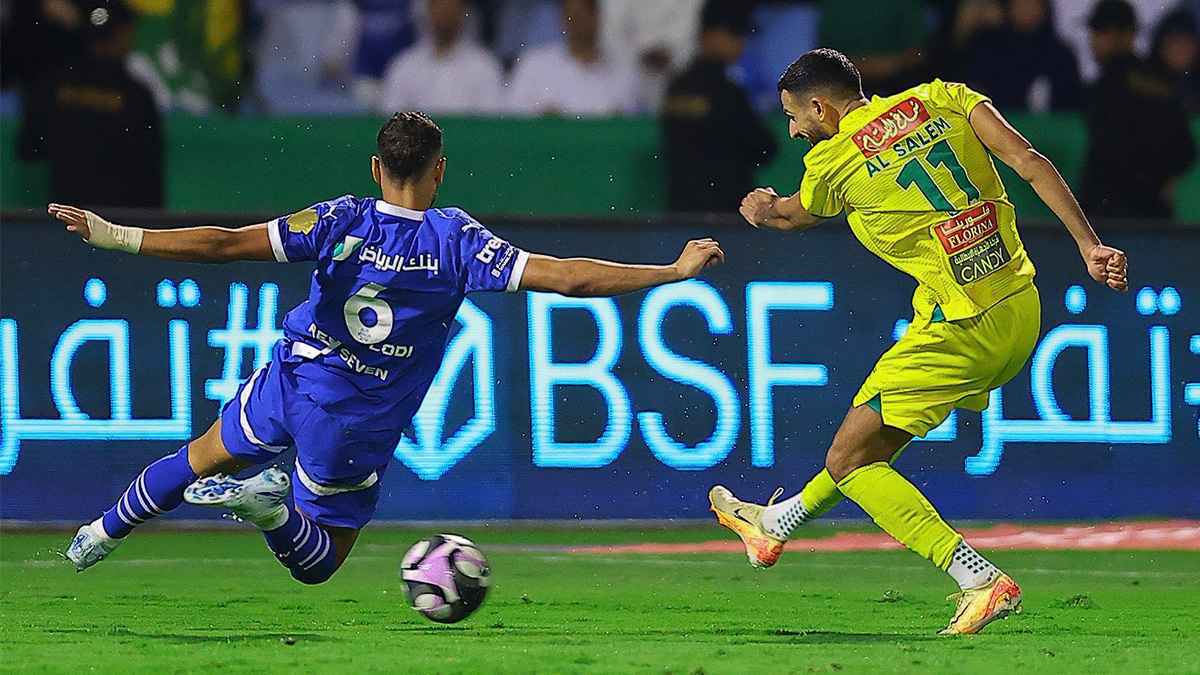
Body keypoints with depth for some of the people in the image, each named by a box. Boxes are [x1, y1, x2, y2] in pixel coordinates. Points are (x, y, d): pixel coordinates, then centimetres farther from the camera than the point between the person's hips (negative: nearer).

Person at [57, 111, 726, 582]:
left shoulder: (343, 220, -11)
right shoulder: (458, 241, -15)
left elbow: (225, 244, -15)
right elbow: (568, 277, -20)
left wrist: (113, 236, -11)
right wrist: (676, 271, -13)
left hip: (289, 378, 2)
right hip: (357, 425, -2)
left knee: (201, 460, 31)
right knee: (319, 562, 13)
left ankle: (104, 532, 30)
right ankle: (269, 505, -17)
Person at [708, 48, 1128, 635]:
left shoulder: (832, 161, -5)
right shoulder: (939, 99, 6)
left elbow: (795, 215, 19)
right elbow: (1030, 163, -4)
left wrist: (763, 210, 41)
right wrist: (1090, 247, -4)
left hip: (960, 330, -8)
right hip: (1023, 312, 8)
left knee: (848, 459, 1)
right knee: (877, 438, 24)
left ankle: (981, 580, -9)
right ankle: (777, 525, 43)